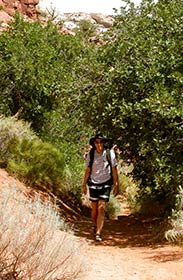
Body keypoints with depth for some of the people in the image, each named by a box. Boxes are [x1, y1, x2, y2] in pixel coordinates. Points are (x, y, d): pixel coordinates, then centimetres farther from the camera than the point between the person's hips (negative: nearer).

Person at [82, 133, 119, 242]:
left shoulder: (110, 154, -5)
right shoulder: (91, 155, -1)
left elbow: (114, 170, 1)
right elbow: (87, 171, 8)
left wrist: (116, 185, 0)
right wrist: (84, 185, 9)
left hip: (106, 184, -2)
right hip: (93, 184, 2)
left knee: (101, 208, -11)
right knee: (94, 209, 7)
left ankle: (98, 233, -11)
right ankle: (95, 226, 35)